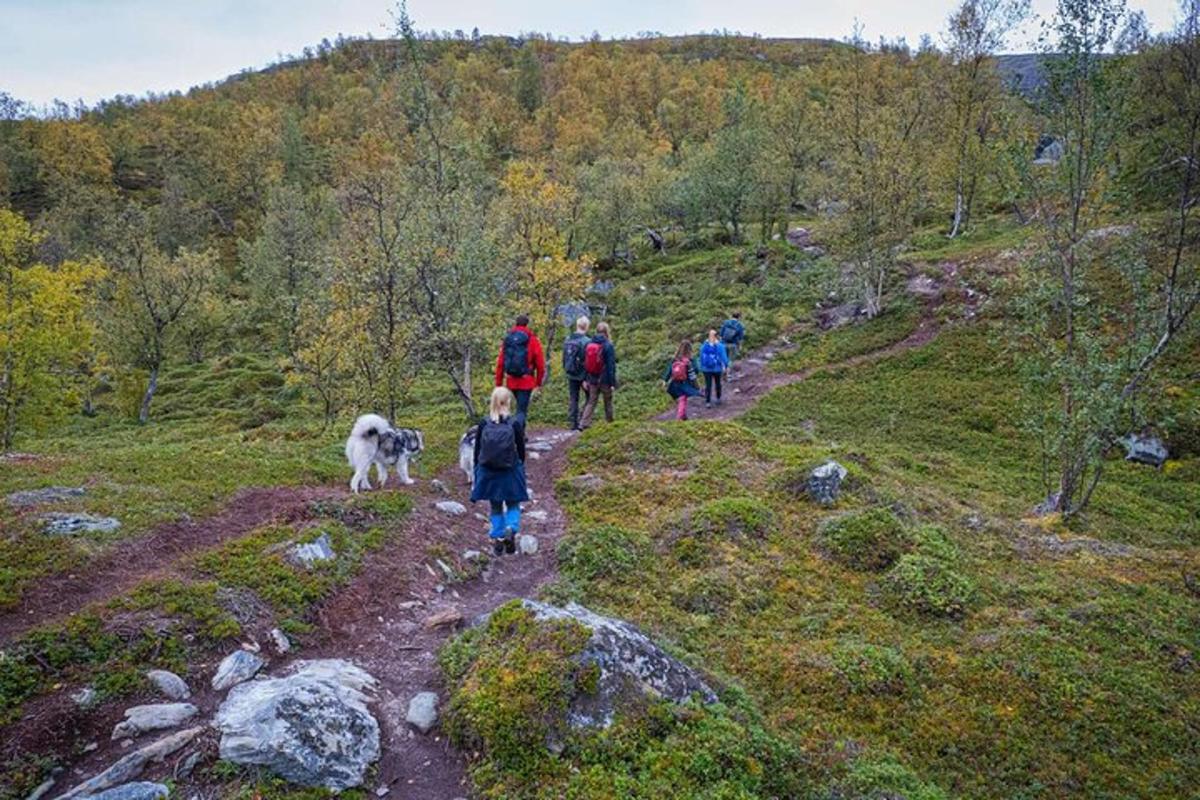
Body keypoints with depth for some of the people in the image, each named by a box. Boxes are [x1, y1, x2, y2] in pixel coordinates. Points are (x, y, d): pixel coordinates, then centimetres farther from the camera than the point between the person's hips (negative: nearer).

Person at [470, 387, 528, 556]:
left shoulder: (484, 423, -6)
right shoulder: (515, 423, -10)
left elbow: (477, 450, 0)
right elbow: (521, 449, -4)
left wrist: (477, 474, 11)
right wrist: (521, 468, 11)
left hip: (488, 472, 2)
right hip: (510, 472, -2)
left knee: (495, 507, 15)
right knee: (512, 505, 13)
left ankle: (498, 539, 16)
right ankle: (511, 530, -11)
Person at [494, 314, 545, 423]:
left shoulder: (507, 339, 6)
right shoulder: (532, 340, -5)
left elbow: (500, 363, 5)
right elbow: (540, 363, -5)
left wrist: (499, 382, 11)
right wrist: (539, 381, 7)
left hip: (511, 381, 5)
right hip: (526, 381, -4)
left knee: (521, 406, 24)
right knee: (522, 410, -4)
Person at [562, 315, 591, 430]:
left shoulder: (568, 340, 2)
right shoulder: (587, 341, -17)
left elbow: (564, 359, 9)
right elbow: (588, 362, -19)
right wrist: (586, 379, -16)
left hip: (571, 375, 5)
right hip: (582, 376, -5)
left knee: (572, 399, 11)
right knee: (589, 398, 12)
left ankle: (572, 423, 13)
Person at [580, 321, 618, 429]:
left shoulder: (589, 344, 3)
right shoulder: (608, 346, -13)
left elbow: (585, 363, 6)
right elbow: (611, 366, -12)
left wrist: (585, 379, 11)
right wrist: (612, 383, -8)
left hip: (592, 379, 4)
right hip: (605, 380, -4)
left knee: (591, 402, 9)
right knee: (608, 402, 12)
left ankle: (584, 423, -3)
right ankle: (609, 423, 22)